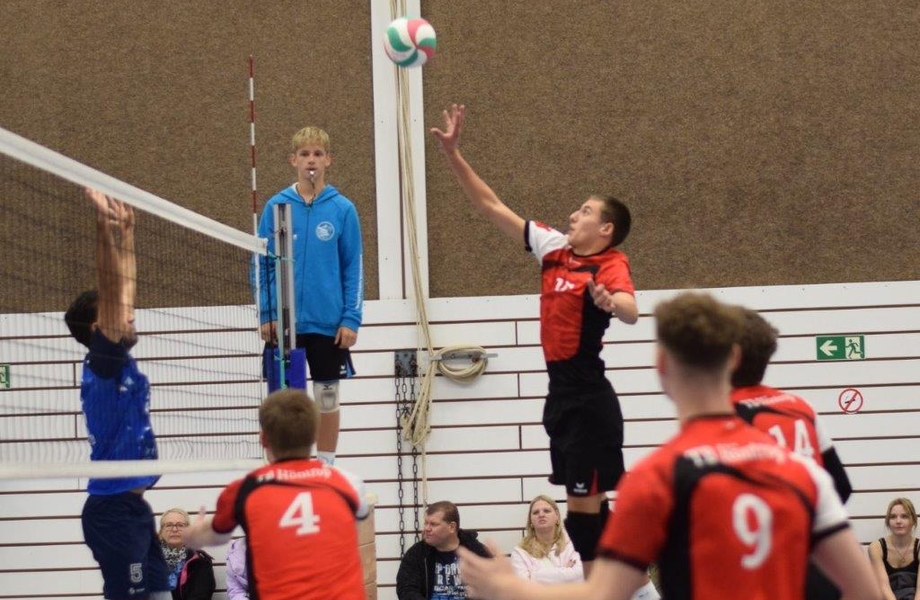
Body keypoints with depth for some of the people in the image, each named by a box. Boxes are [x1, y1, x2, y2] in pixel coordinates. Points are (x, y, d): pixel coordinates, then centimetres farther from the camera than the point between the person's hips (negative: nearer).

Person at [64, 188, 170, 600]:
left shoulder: (117, 363, 11)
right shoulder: (102, 363, -11)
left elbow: (123, 289, 16)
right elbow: (110, 291, -21)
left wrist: (125, 231, 16)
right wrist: (105, 225, -25)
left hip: (131, 505, 9)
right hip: (114, 508, -9)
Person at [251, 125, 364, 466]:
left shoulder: (343, 209, 0)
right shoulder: (276, 207, 1)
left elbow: (354, 268, 1)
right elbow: (263, 265, 4)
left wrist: (351, 319, -6)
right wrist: (266, 314, -4)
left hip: (328, 323, 0)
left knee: (327, 398, 8)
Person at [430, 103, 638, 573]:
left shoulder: (610, 265, -13)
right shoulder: (555, 248, 8)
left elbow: (630, 311, -34)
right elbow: (492, 207, 13)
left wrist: (609, 302, -56)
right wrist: (452, 154, 10)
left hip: (588, 401, -8)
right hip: (563, 393, 8)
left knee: (584, 507, -8)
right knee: (586, 505, 12)